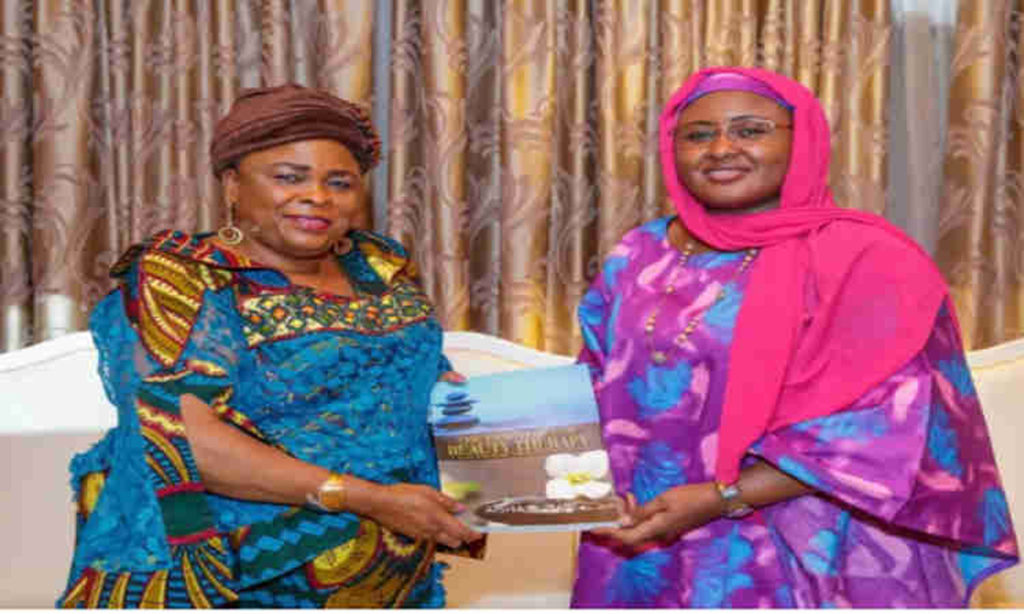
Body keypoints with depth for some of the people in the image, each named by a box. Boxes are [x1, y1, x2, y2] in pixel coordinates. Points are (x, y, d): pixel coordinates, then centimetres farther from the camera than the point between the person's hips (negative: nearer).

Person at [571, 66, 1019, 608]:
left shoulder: (866, 262, -11)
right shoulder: (637, 258, 4)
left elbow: (886, 429, -16)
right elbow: (592, 396, 12)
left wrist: (719, 498, -21)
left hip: (798, 564, -4)